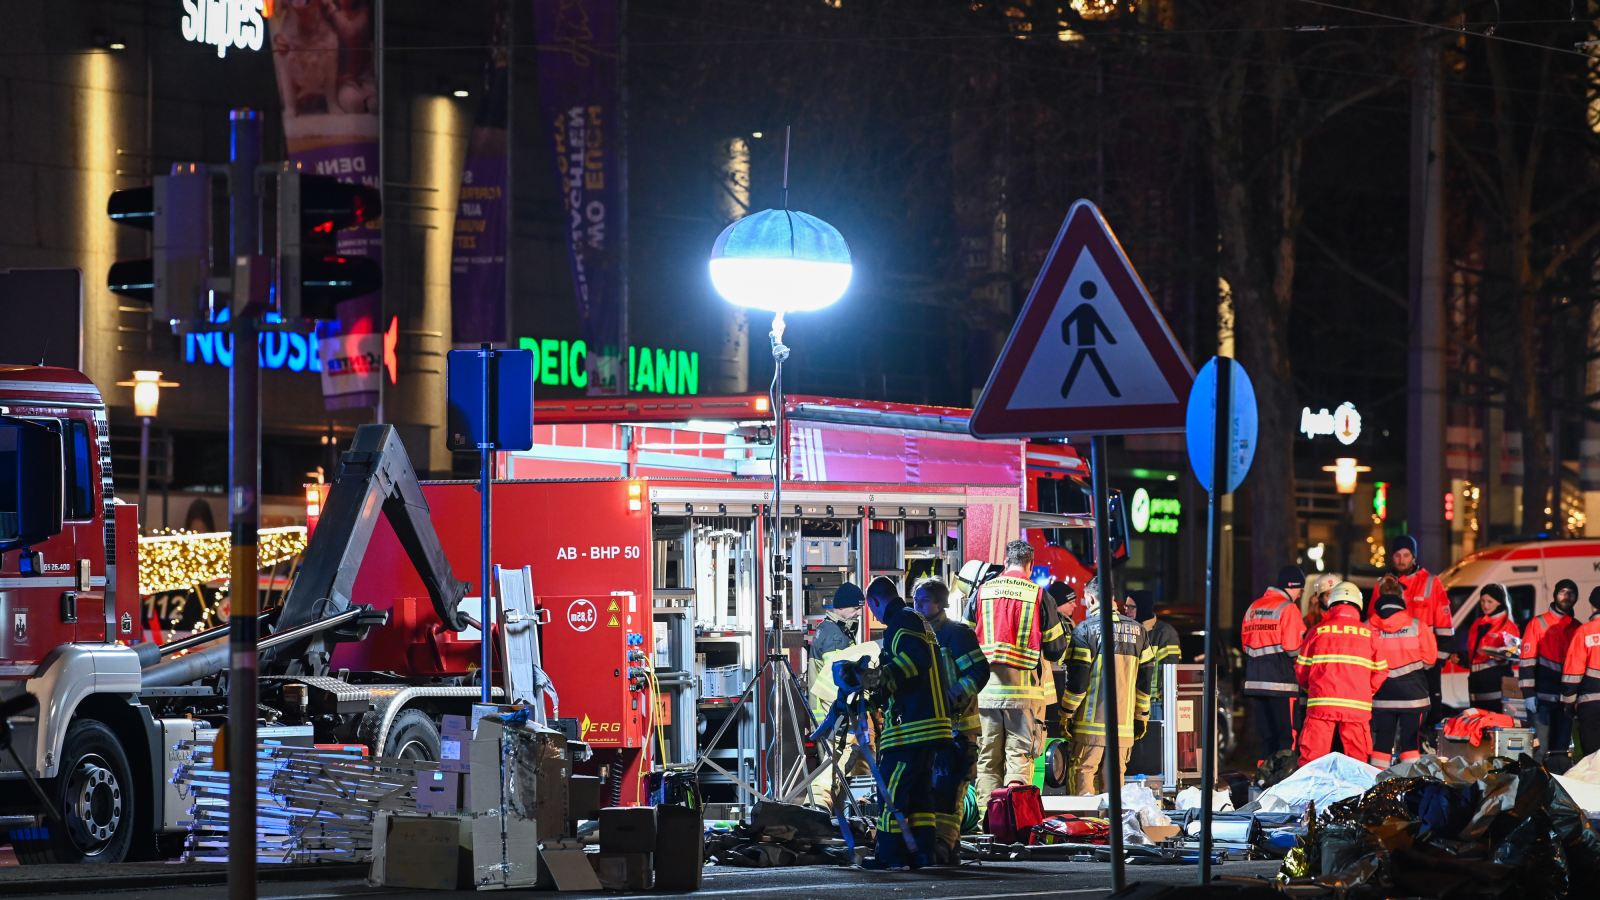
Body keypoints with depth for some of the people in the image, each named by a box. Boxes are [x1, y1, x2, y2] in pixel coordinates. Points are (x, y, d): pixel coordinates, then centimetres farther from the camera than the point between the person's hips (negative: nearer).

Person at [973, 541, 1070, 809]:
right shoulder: (1039, 596, -3)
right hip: (1025, 691, -2)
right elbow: (1056, 650, 2)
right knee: (1019, 757, -1)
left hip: (986, 690, 2)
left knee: (987, 759, 8)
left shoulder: (983, 591, 4)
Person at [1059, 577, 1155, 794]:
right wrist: (1141, 717, 19)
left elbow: (1077, 680, -7)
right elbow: (1145, 679, 12)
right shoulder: (1138, 631, 8)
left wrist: (1066, 715, 1)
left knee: (1083, 772, 2)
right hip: (1124, 723, 4)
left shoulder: (1085, 630, -6)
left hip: (1091, 721, -4)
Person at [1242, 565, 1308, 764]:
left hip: (1256, 681, 7)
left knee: (1268, 735, 11)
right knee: (1287, 736, -4)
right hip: (1280, 681, -7)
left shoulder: (1253, 608, 16)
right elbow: (1293, 647, -13)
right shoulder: (1288, 608, -8)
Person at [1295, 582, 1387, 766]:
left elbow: (1301, 670, 8)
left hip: (1321, 702, 0)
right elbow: (1380, 672, 9)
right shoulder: (1369, 633, 5)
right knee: (1357, 757, 5)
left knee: (1312, 757, 2)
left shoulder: (1318, 631, 3)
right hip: (1357, 705, 0)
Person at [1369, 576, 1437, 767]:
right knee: (1411, 744, 5)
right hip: (1412, 694, -1)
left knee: (1381, 744, 8)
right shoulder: (1417, 625, -8)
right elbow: (1430, 657, 0)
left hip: (1382, 696, 1)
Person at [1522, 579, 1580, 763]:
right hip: (1543, 697, -4)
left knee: (1562, 749, 4)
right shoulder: (1538, 624, 2)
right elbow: (1527, 661, -4)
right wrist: (1528, 693, -12)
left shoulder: (1577, 628, 14)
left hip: (1566, 698, 4)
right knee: (1542, 750, -7)